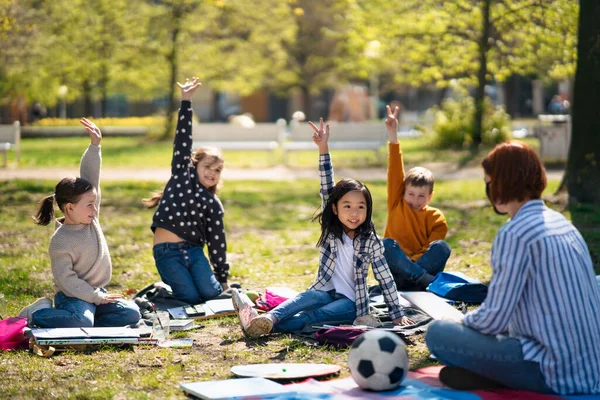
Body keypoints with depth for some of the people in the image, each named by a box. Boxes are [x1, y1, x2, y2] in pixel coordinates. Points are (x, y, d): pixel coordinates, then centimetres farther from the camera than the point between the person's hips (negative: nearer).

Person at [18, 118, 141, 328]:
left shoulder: (90, 218, 1)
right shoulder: (60, 241, -17)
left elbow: (90, 176, -1)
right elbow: (65, 279, -20)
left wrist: (94, 145, -8)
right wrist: (96, 298, -20)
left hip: (97, 293, 7)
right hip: (72, 296, -7)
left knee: (131, 314, -11)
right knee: (81, 322, -36)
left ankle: (84, 320, 0)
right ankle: (37, 314, -9)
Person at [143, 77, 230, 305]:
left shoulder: (213, 205, 9)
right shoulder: (181, 175, 6)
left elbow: (217, 243, 9)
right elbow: (183, 139, 1)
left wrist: (222, 277, 5)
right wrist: (186, 102, -2)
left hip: (194, 250, 3)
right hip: (166, 252, -3)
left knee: (210, 293, -17)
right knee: (191, 297, -14)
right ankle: (168, 286, 18)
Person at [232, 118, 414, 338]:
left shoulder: (370, 241, -5)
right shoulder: (331, 228, 2)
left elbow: (385, 278, -3)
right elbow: (327, 190, -7)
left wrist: (397, 314, -6)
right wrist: (323, 149, -15)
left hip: (351, 301, -2)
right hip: (326, 291, 2)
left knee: (317, 315, -32)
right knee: (309, 297, -32)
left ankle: (270, 326, -52)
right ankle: (268, 318, -55)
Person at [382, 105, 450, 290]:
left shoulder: (436, 218, 6)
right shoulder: (397, 205, 9)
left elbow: (433, 249, -3)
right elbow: (395, 173, -1)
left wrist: (409, 264, -20)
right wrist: (393, 136, -12)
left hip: (424, 265, -1)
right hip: (395, 269, 1)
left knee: (442, 247, -25)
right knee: (386, 244, -28)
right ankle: (432, 282, -38)